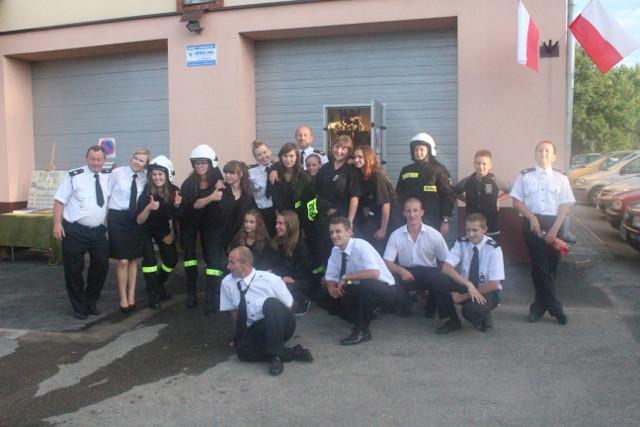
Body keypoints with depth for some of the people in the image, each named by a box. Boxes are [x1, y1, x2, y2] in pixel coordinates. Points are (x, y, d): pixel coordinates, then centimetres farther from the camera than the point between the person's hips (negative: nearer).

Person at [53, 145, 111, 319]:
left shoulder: (108, 177, 4)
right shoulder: (73, 176, -9)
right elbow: (60, 200, -9)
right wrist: (57, 223, -17)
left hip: (98, 231, 4)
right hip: (74, 230, -4)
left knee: (101, 266, 8)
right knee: (74, 269, 4)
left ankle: (91, 301, 28)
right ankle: (79, 306, 22)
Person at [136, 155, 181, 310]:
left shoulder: (174, 191, -19)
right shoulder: (146, 193, -27)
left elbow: (174, 215, -4)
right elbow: (139, 221, -30)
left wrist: (172, 233, -6)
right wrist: (149, 207, -44)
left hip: (164, 230, 4)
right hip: (146, 231, -3)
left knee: (172, 260, 2)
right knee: (150, 259, -17)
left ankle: (159, 285, 28)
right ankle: (152, 293, 1)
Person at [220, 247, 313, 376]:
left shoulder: (270, 279, -14)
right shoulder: (227, 283, -5)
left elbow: (289, 306, -2)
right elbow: (234, 311, 7)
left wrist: (271, 317, -10)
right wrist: (243, 331, -2)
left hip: (281, 325, -3)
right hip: (255, 330, 3)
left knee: (271, 303, -35)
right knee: (242, 349, -30)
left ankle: (277, 355, -28)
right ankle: (292, 352, -17)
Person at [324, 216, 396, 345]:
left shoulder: (361, 246, -25)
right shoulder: (335, 251, -4)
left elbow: (374, 273, -39)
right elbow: (330, 278, 4)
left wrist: (346, 278, -30)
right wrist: (332, 288, -19)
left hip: (384, 290, -7)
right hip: (361, 290, 7)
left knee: (365, 285, -37)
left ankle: (362, 330, -20)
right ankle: (365, 316, 7)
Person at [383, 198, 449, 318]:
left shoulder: (434, 234, -5)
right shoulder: (396, 235, -3)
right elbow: (387, 262, -5)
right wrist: (401, 270, -25)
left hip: (429, 272, 0)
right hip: (406, 273, 1)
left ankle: (430, 309, 3)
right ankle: (405, 307, 4)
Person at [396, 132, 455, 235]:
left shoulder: (439, 170, -1)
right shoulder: (406, 171, 11)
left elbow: (448, 196, -3)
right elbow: (399, 196, 16)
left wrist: (445, 221, -8)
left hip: (432, 222, -4)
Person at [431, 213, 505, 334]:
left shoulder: (493, 248, -18)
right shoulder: (461, 243, -9)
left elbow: (493, 284, -19)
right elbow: (446, 268, -20)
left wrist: (464, 296, -19)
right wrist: (468, 284, -34)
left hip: (486, 292, -4)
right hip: (465, 287, 4)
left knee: (472, 308, -37)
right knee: (440, 280, -25)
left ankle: (483, 318, 3)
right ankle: (453, 320, -4)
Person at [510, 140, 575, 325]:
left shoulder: (561, 178, 7)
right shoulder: (525, 176, 5)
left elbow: (565, 205, 2)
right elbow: (517, 201, 3)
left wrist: (554, 229, -9)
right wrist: (532, 218, -12)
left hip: (553, 223, 1)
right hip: (532, 223, -1)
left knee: (551, 266, 4)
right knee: (540, 266, -3)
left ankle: (539, 306, 19)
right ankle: (555, 308, 6)